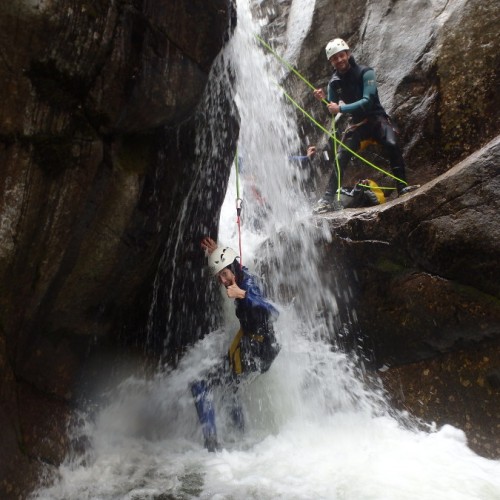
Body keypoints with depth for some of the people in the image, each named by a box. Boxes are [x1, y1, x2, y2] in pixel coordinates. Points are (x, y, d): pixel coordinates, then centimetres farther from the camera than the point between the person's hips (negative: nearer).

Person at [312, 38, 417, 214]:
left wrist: (341, 108, -28)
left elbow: (367, 101, -22)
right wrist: (324, 99, -14)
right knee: (340, 158, -12)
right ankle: (328, 198, -10)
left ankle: (402, 186, -26)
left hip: (377, 118, -3)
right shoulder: (334, 82, 3)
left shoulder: (365, 73, -10)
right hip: (357, 123, 4)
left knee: (392, 144, -31)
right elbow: (333, 109, 7)